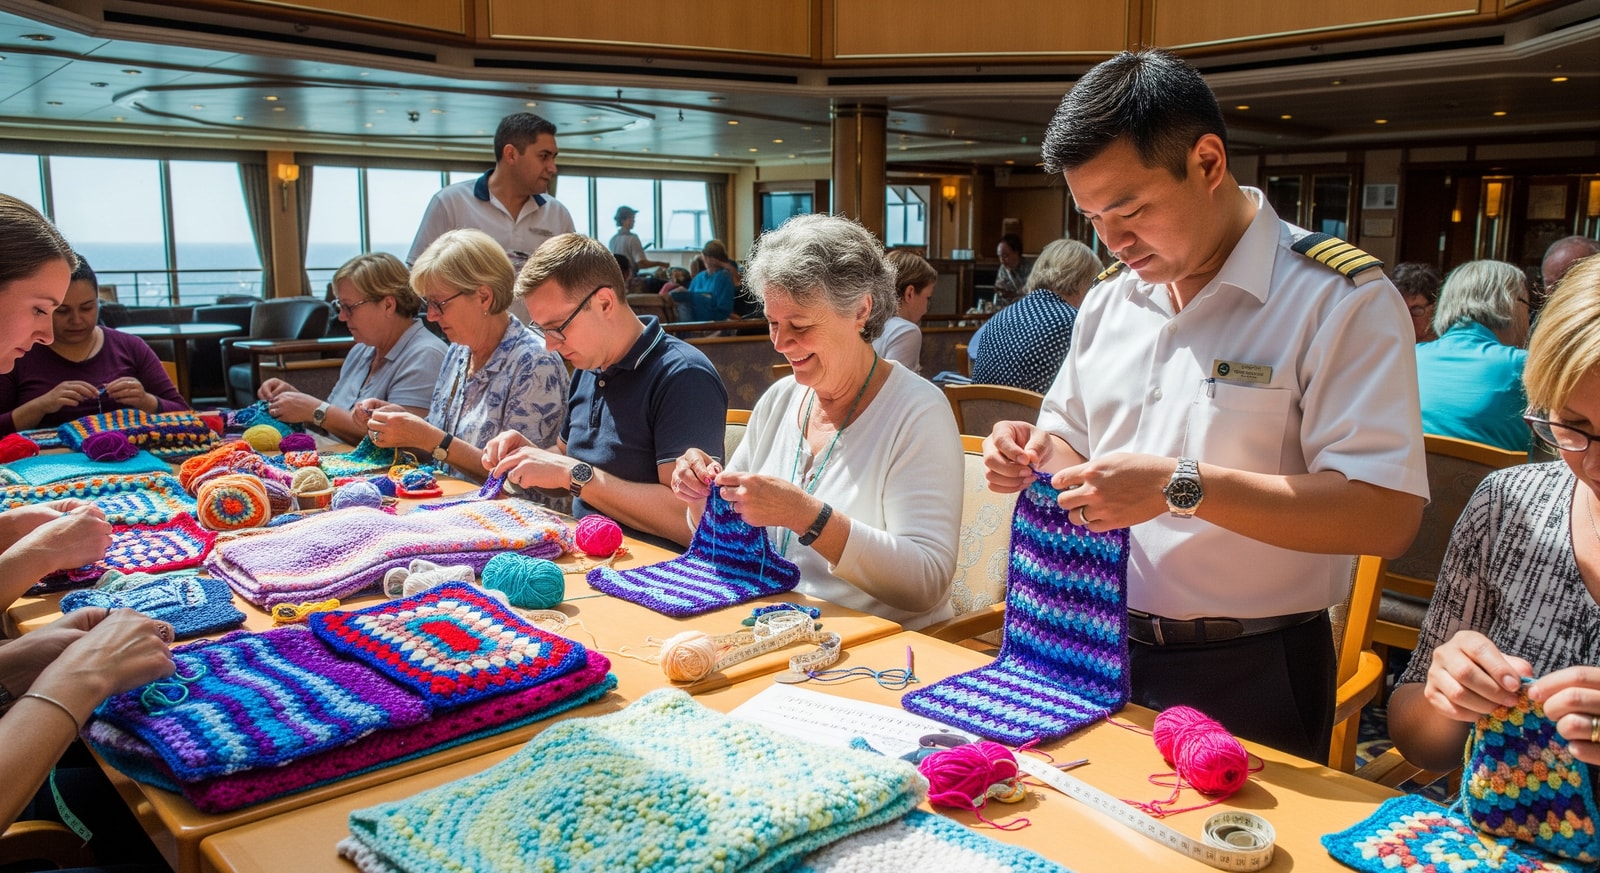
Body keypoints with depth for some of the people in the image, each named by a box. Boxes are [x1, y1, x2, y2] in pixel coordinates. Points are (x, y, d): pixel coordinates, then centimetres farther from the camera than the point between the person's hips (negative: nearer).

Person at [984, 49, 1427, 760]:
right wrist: (1037, 452, -5)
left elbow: (1389, 514, -22)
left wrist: (1182, 486, -28)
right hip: (1102, 653, 6)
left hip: (1248, 680, -5)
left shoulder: (1341, 300, -14)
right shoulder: (1107, 302, 7)